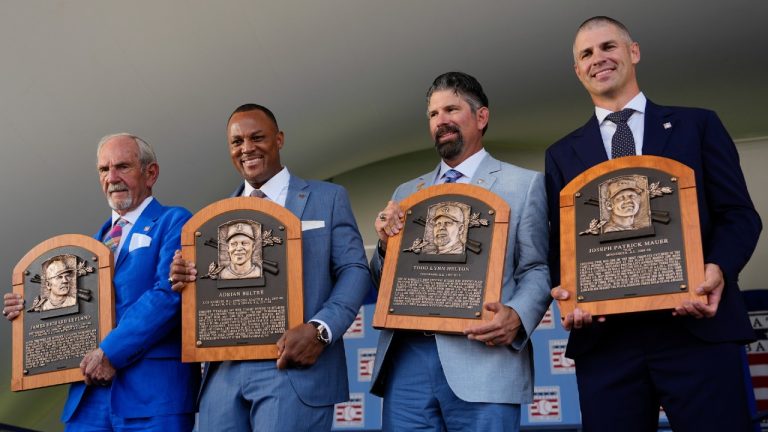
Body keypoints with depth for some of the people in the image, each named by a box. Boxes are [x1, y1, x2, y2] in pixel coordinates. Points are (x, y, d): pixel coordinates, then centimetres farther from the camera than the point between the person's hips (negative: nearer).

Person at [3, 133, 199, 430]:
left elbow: (168, 294, -14)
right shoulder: (98, 237, 23)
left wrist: (111, 351, -16)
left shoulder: (173, 222, 0)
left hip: (153, 387, -6)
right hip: (90, 388, 6)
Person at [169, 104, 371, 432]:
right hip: (224, 371, 4)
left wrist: (319, 329, -17)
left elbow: (354, 270, -1)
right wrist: (186, 280, -4)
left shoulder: (328, 198, 7)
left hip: (293, 369, -4)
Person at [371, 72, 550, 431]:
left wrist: (517, 317, -18)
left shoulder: (524, 184, 9)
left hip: (483, 360, -3)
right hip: (407, 358, 4)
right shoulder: (406, 193, 21)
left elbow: (536, 269, 2)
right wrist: (385, 244, -1)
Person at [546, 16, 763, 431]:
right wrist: (565, 288, -8)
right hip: (603, 338, 2)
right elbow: (559, 240, 14)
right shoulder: (562, 154, 18)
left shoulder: (697, 125, 13)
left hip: (698, 328, -1)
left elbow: (739, 214, 6)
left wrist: (718, 269, -14)